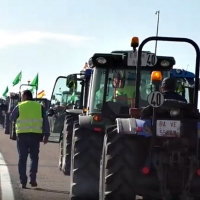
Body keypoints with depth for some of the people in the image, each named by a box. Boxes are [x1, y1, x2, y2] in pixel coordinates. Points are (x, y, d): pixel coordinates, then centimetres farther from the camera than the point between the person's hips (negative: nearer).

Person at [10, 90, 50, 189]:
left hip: (22, 134, -1)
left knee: (22, 158, 6)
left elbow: (12, 118, 11)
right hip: (35, 135, 1)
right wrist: (46, 135, 4)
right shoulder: (40, 107, 8)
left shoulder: (19, 106, 2)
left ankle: (23, 181, 2)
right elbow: (45, 121, 3)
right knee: (34, 157, 10)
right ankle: (32, 179, -3)